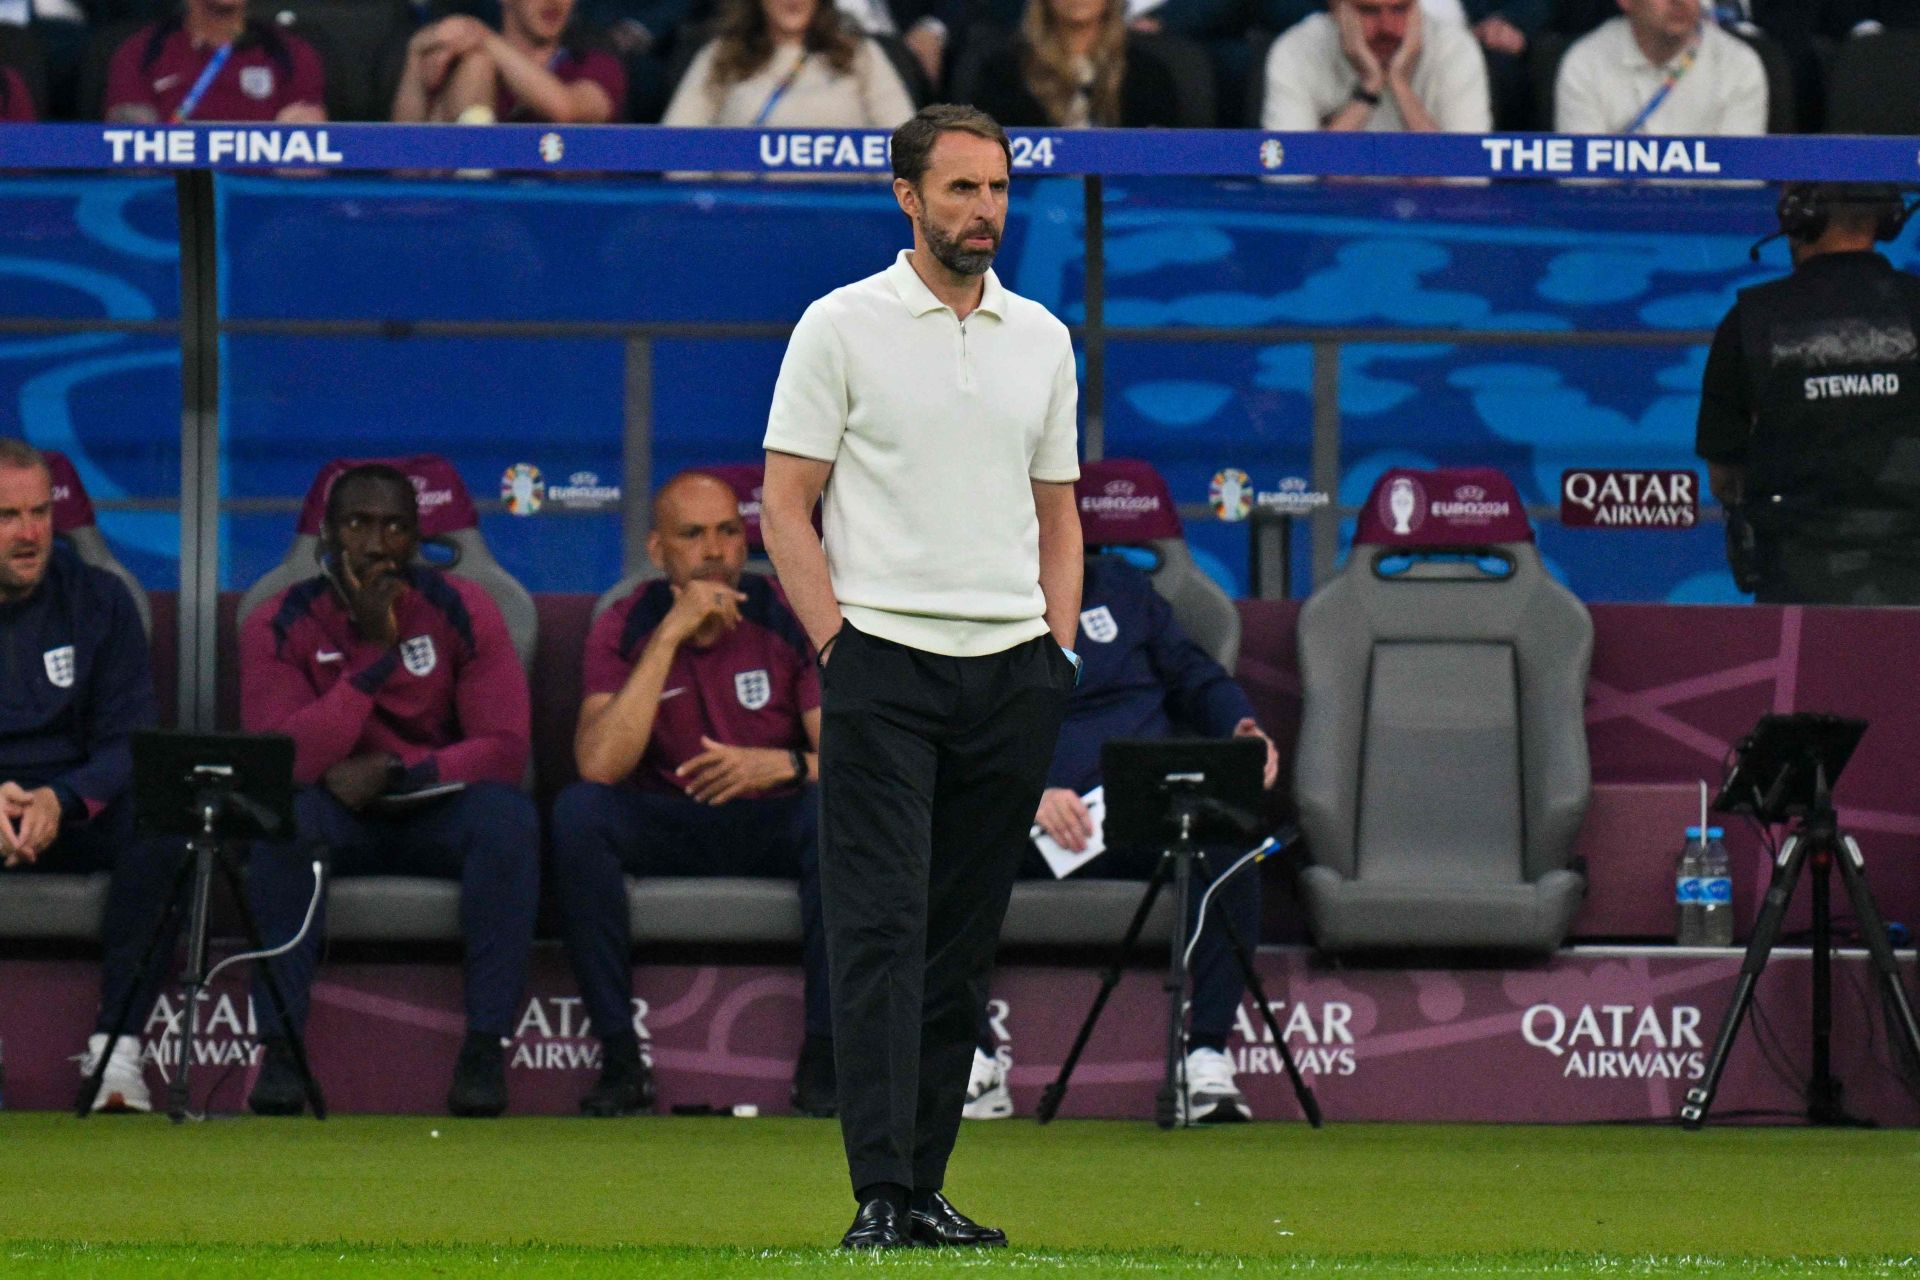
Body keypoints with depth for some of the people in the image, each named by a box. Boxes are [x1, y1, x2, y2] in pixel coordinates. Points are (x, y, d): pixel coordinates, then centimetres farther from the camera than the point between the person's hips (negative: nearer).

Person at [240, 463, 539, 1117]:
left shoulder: (461, 611, -7)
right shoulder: (278, 626, -8)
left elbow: (504, 751, -12)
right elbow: (284, 762, -22)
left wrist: (392, 769, -25)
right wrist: (377, 653, -26)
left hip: (437, 814, 1)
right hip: (340, 820, -1)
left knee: (508, 815, -32)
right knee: (283, 813, -34)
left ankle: (486, 1047, -29)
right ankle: (279, 1047, -32)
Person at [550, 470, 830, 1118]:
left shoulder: (789, 619, -6)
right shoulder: (627, 628, -6)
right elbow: (599, 766, -22)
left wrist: (785, 766, -36)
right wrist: (671, 635, -25)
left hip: (773, 821, 0)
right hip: (667, 831, 0)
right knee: (578, 811, -29)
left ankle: (822, 1058, -26)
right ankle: (619, 1058, -27)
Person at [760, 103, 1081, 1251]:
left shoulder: (1042, 340, 13)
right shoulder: (843, 327, -1)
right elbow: (787, 504, -2)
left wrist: (1057, 652, 7)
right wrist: (837, 645, -11)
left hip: (1011, 679, 5)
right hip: (884, 673, -5)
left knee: (964, 949, 7)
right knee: (881, 933, -11)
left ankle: (926, 1189, 12)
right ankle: (882, 1199, -16)